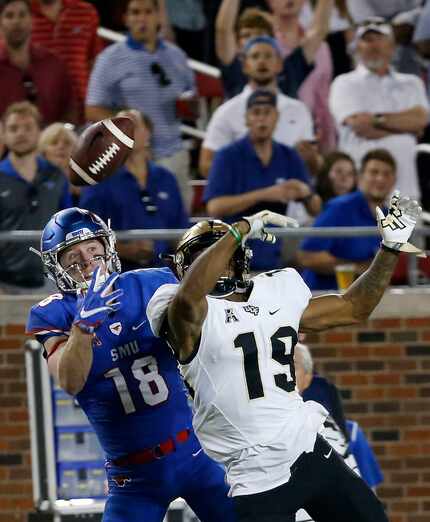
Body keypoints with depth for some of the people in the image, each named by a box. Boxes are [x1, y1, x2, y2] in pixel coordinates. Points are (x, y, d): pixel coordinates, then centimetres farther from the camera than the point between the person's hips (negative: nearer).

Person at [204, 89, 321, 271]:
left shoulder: (289, 158, 8)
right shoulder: (228, 156, -4)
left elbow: (315, 209, 9)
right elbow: (215, 207, -16)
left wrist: (306, 192, -15)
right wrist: (264, 194, -23)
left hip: (272, 261, 4)